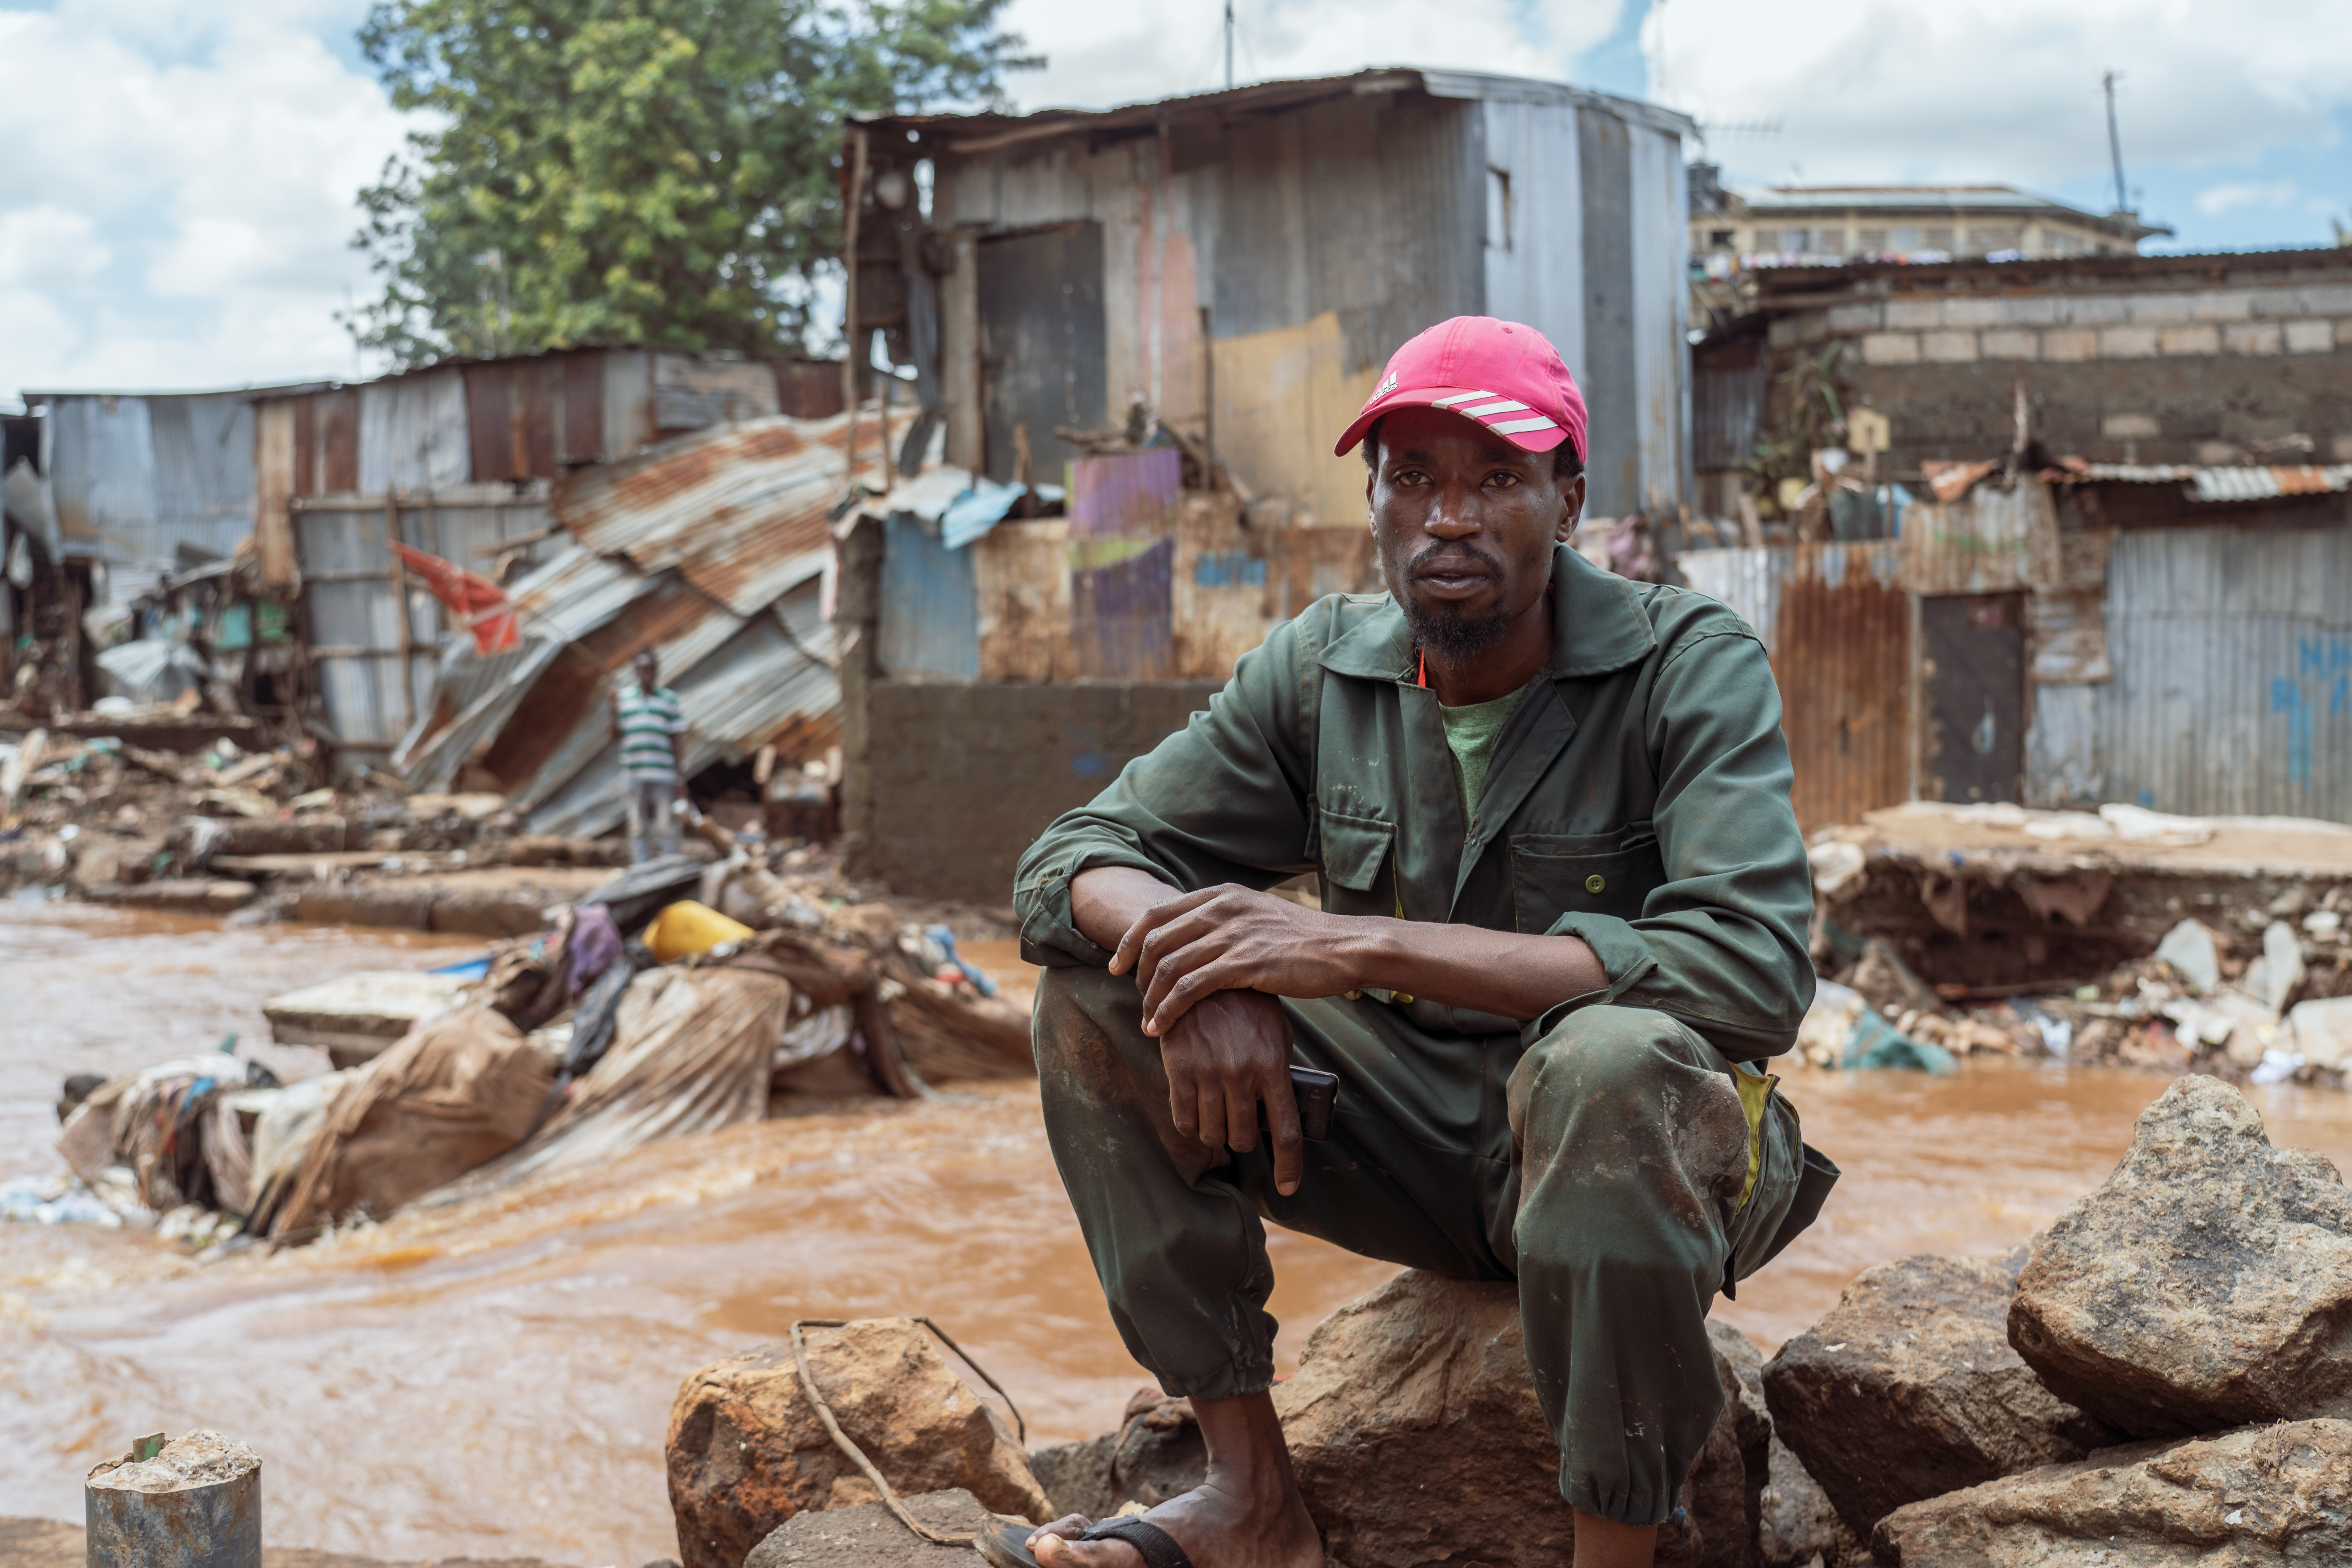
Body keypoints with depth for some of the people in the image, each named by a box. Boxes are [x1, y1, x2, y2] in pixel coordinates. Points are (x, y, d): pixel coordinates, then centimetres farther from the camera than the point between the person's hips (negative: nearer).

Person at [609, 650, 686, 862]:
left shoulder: (670, 699, 7)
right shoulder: (624, 697, 9)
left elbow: (677, 741, 6)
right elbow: (616, 736, 9)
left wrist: (681, 779, 2)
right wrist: (614, 708, -4)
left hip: (664, 777, -1)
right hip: (635, 777, 1)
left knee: (667, 828, -2)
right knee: (638, 829, 4)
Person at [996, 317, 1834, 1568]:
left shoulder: (1694, 668, -15)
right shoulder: (1320, 670, -1)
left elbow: (1753, 970, -30)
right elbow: (1070, 862, -2)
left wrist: (1360, 947, -33)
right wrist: (1194, 960, -28)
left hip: (1632, 1144, -5)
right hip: (1409, 1133, 5)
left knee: (1618, 1059, -38)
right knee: (1095, 991, -10)